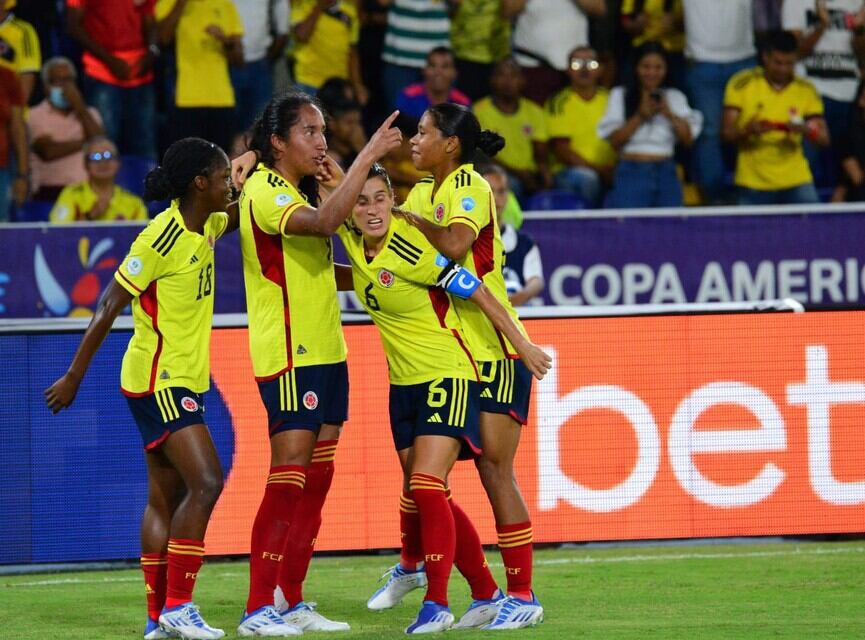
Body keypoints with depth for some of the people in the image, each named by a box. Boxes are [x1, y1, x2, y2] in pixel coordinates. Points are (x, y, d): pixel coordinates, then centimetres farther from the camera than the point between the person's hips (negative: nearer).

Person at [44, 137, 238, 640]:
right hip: (158, 379, -9)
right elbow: (109, 307, -14)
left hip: (184, 381, 9)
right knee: (206, 482, -16)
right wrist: (74, 377, -11)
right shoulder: (162, 237, -18)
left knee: (167, 499, 8)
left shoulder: (207, 226, 6)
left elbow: (243, 216, 29)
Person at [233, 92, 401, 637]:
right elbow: (324, 222, -32)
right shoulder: (265, 193, -13)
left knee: (316, 480, 8)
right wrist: (367, 157, -30)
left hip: (325, 351, 9)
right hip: (288, 355, -9)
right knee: (288, 478, -12)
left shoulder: (305, 190, 17)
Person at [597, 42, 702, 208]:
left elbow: (688, 138, 3)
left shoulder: (675, 97, 13)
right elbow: (614, 141, -3)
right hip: (631, 174, -2)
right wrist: (640, 116, -13)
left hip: (666, 171, 2)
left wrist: (669, 114, -11)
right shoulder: (619, 95, 7)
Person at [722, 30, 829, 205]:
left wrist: (806, 130, -23)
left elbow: (824, 138, 0)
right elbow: (728, 133, -4)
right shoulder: (742, 84, -2)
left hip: (795, 180, 1)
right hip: (753, 182, -1)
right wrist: (749, 130, -26)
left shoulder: (806, 90, 3)